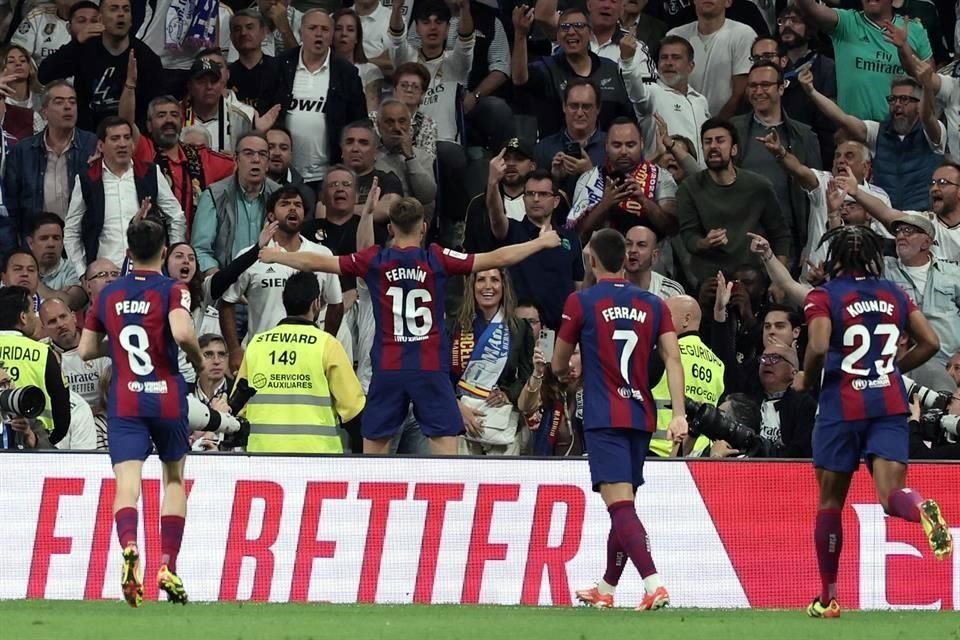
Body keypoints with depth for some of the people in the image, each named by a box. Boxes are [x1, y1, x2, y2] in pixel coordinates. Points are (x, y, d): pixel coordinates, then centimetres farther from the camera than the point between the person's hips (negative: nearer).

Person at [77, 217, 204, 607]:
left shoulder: (109, 295, 9)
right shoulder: (172, 290, -3)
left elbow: (86, 349, 14)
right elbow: (182, 332, -21)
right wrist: (197, 358, -2)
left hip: (123, 402, 1)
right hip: (167, 397, -1)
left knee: (127, 484, -10)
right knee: (174, 478, 18)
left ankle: (130, 548, -40)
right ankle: (168, 567, 10)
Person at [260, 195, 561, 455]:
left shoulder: (375, 261, 2)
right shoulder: (437, 259, -2)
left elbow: (316, 262, 10)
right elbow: (497, 259, 1)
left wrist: (275, 256, 25)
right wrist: (542, 242, 13)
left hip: (387, 369, 2)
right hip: (431, 370, -2)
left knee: (373, 449, 8)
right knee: (446, 444, -3)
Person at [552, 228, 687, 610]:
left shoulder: (581, 302, -1)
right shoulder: (653, 304, 9)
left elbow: (558, 366, 8)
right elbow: (672, 357, -2)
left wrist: (564, 370, 33)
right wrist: (679, 414, -7)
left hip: (604, 418, -5)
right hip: (642, 417, 5)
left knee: (620, 505, -14)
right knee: (623, 505, 17)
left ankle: (654, 584, -31)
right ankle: (606, 590, 30)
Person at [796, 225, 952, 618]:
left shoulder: (824, 298, -4)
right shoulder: (894, 294, 10)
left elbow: (818, 348, -17)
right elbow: (930, 342, 9)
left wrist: (806, 380, 2)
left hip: (842, 406, -3)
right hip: (890, 405, 3)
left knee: (830, 502, 11)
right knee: (890, 495, -7)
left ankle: (828, 597, 17)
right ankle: (921, 509, -44)